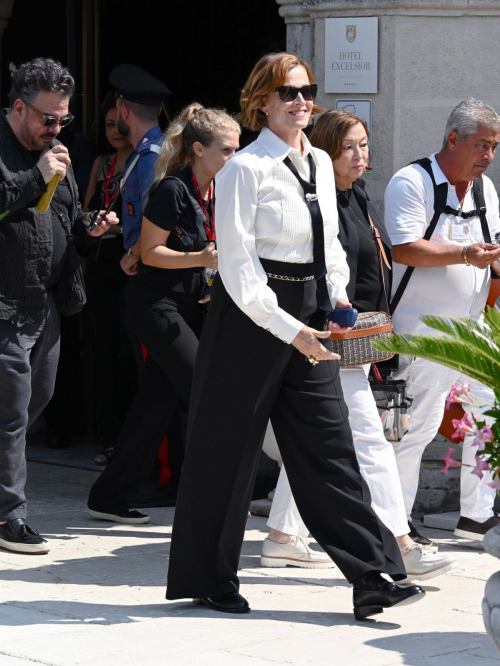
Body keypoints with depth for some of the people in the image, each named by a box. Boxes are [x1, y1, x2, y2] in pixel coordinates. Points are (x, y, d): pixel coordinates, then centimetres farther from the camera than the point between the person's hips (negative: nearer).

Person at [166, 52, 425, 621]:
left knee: (329, 445, 2)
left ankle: (373, 578, -2)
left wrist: (337, 296, 4)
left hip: (307, 321, 6)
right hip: (250, 318, -6)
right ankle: (206, 578, 18)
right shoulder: (245, 169, -12)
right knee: (228, 446, 4)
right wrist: (289, 329, -21)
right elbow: (237, 265, -16)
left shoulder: (320, 164, 10)